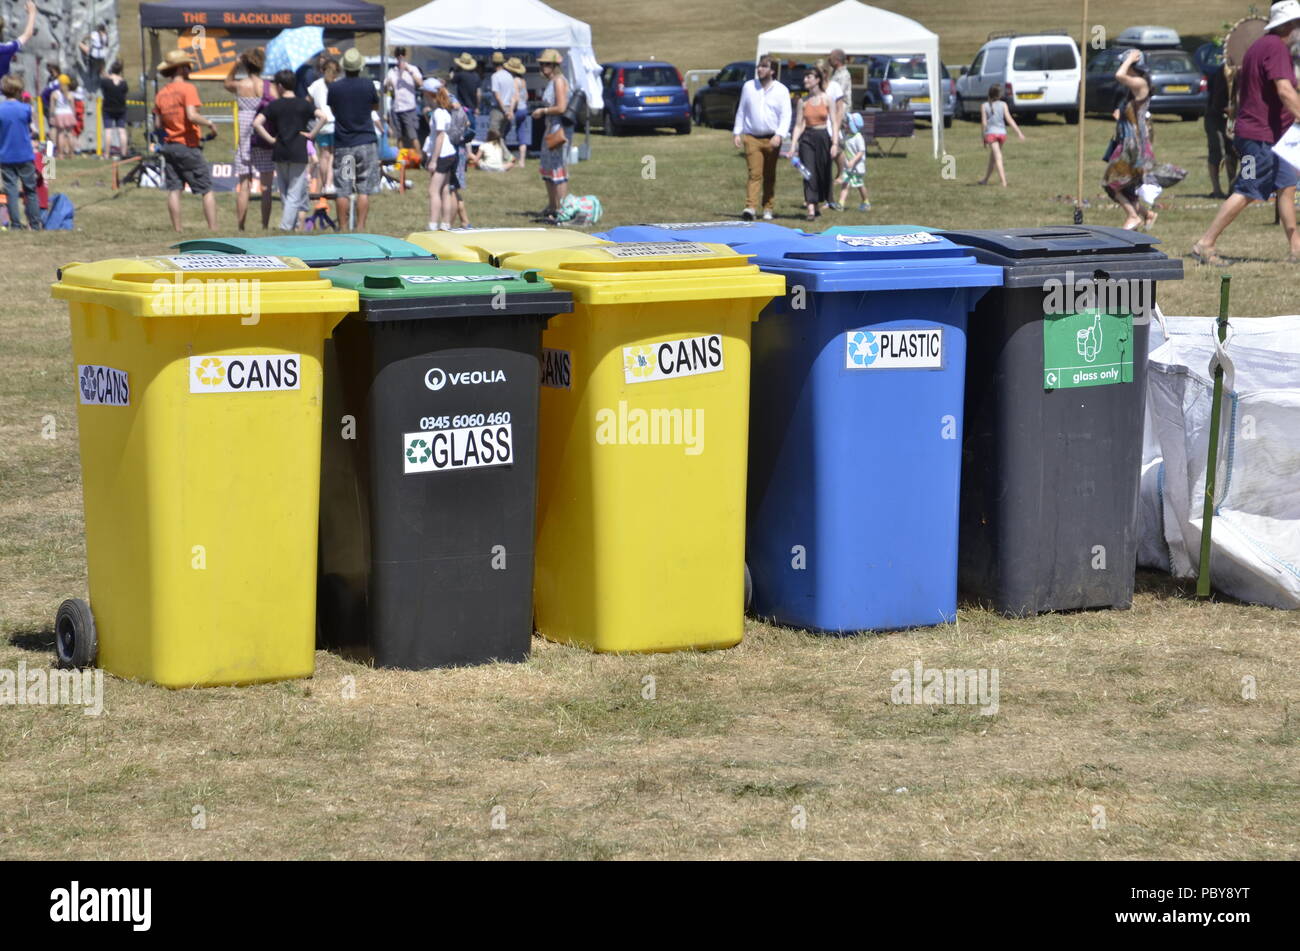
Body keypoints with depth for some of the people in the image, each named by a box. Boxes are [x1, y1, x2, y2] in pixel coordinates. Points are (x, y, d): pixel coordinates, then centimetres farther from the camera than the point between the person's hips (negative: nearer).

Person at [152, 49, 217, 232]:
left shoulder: (161, 93, 9)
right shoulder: (187, 88, -11)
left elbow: (159, 124, 8)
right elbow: (192, 115, -23)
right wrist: (209, 123, -9)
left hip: (169, 146, 6)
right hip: (188, 146, -6)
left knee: (174, 189, 6)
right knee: (206, 190, -2)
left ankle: (177, 229, 4)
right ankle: (213, 229, -7)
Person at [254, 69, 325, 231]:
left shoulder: (274, 105, 2)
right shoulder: (304, 104, 0)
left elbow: (256, 123, -8)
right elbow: (322, 117, -15)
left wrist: (270, 139, -1)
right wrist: (311, 134, -5)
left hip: (280, 153, 2)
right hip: (298, 154, -2)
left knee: (285, 194, 15)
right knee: (296, 195, -1)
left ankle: (294, 225, 20)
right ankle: (286, 227, -13)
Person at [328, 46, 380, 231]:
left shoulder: (334, 87, -3)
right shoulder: (367, 85, -5)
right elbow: (376, 105, 12)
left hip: (342, 144, 1)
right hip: (366, 142, -1)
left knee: (343, 191, 4)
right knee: (364, 190, 1)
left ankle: (343, 229, 5)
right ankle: (360, 228, -4)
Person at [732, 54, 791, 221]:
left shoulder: (781, 90, 1)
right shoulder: (748, 87, 6)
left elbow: (786, 116, -3)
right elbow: (741, 111, 12)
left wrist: (779, 135, -17)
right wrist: (737, 132, 5)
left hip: (771, 139, 0)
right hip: (751, 138, 0)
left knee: (770, 176, 9)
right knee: (754, 174, -13)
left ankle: (767, 209, 18)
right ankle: (750, 207, -22)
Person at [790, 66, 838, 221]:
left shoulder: (827, 100, -1)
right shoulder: (803, 102, 4)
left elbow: (834, 123, -2)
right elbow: (799, 125, 4)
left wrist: (835, 144, -11)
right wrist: (793, 146, -3)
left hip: (823, 137, -1)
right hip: (807, 138, 1)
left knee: (822, 173, 7)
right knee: (808, 173, -9)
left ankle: (818, 204, 28)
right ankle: (811, 209, -14)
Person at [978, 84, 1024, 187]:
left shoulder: (984, 105, -3)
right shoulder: (1003, 104, -1)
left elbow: (984, 123, -5)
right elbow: (1009, 119, -6)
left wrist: (983, 137, 3)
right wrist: (1019, 132, -4)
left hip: (991, 133, -3)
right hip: (1002, 132, 3)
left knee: (997, 157, -9)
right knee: (993, 156, 19)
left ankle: (1003, 181, -20)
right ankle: (986, 179, 29)